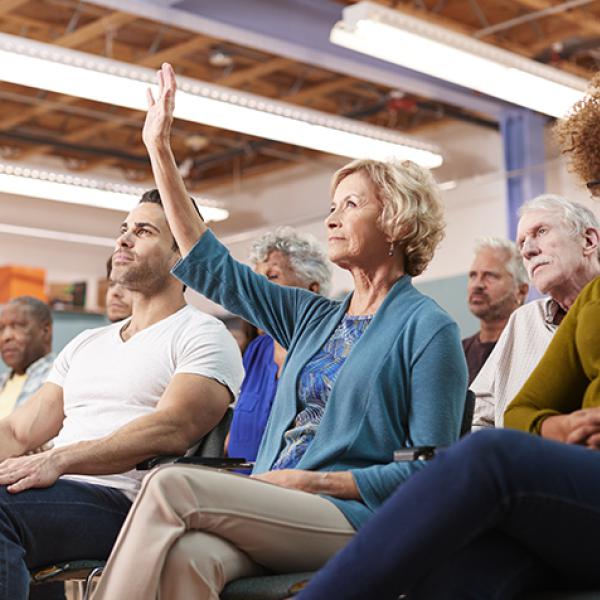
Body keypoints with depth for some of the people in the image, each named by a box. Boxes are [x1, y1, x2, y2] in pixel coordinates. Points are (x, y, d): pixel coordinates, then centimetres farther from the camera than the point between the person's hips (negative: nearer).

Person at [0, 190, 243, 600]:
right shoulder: (85, 344, 29)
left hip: (123, 499, -7)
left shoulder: (203, 335, 5)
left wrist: (59, 460, -25)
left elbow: (172, 431, -14)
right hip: (60, 491, 7)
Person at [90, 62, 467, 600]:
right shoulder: (315, 317, 21)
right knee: (187, 555, -32)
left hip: (353, 519, -5)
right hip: (274, 513, 5)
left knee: (172, 485, -27)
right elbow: (212, 267, 23)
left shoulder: (428, 329, 1)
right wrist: (160, 150, 22)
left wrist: (310, 481, -11)